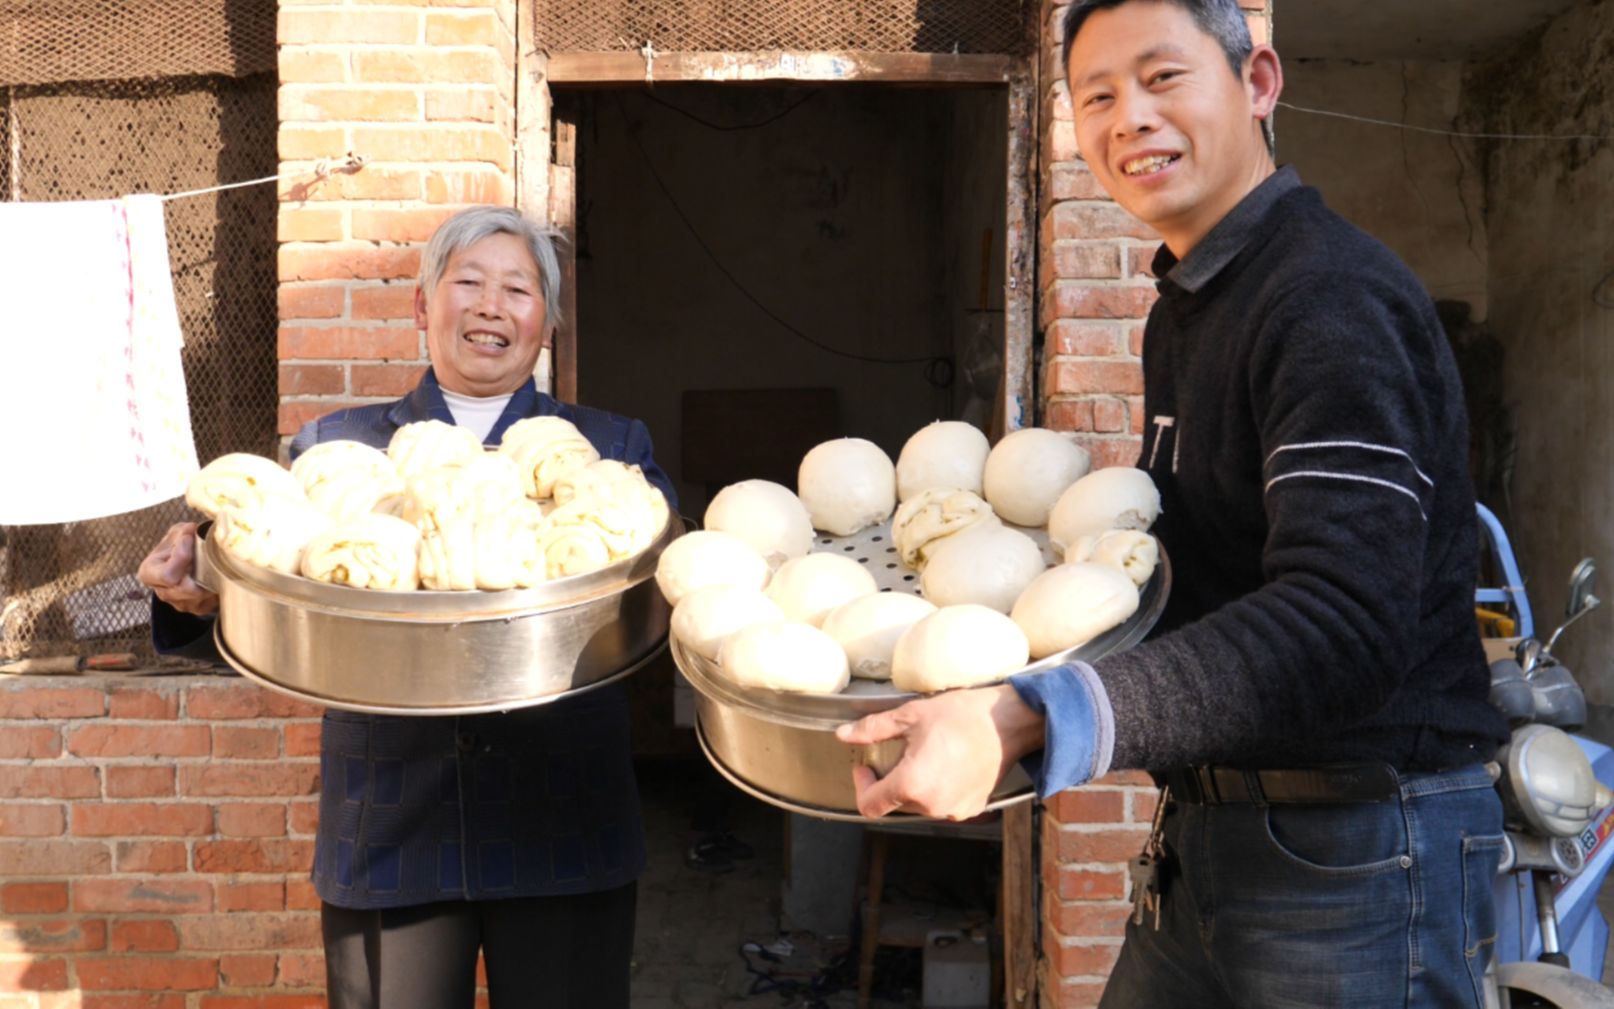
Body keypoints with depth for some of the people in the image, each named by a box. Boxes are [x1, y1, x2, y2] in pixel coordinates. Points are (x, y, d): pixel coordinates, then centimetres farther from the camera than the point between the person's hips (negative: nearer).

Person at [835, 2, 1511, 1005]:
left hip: (1360, 848, -8)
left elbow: (1346, 622, -30)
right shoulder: (1182, 310, 12)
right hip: (1211, 836, 9)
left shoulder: (1333, 301, -19)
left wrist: (1030, 722, -39)